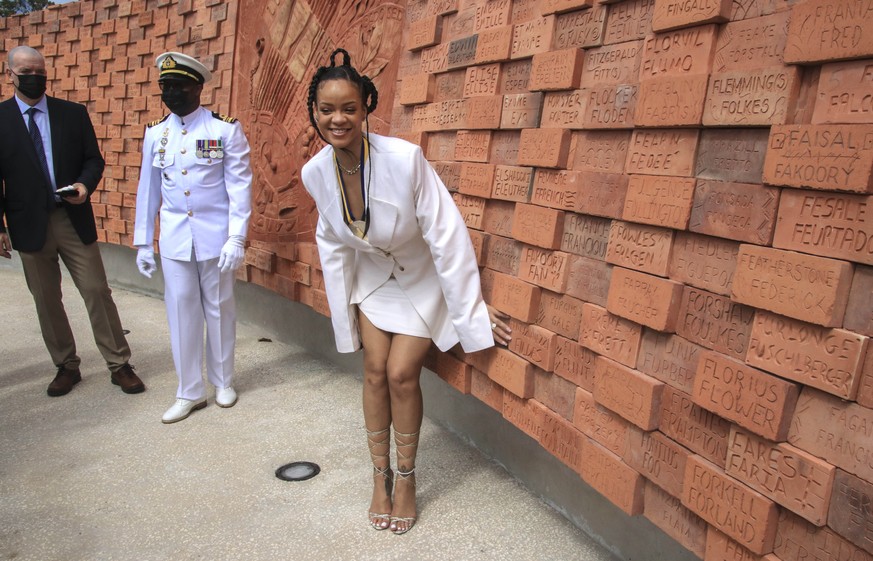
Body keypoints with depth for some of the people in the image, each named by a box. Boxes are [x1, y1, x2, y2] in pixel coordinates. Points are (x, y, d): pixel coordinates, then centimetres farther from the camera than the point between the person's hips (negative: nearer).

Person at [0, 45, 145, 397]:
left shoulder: (74, 114, 5)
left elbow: (93, 159, 8)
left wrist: (85, 184, -14)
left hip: (74, 219, 0)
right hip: (29, 225, 0)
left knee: (97, 292, 1)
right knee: (46, 301, 9)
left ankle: (119, 365, 10)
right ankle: (66, 366, 25)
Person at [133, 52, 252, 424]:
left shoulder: (226, 129, -6)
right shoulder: (155, 134, 6)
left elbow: (239, 186, -8)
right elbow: (148, 189, 9)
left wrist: (236, 238, -14)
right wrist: (143, 242, 9)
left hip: (215, 236, -3)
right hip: (173, 238, 3)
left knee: (219, 310, 10)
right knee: (181, 313, 7)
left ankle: (223, 381, 28)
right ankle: (190, 392, 20)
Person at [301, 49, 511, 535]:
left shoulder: (405, 158, -32)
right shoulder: (316, 172, -15)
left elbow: (446, 235, -26)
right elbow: (332, 243, 1)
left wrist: (472, 309, -21)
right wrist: (343, 308, 6)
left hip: (424, 280, -4)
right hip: (373, 277, 4)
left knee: (401, 374, -7)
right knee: (375, 371, 0)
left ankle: (407, 479, 16)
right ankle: (381, 477, 20)